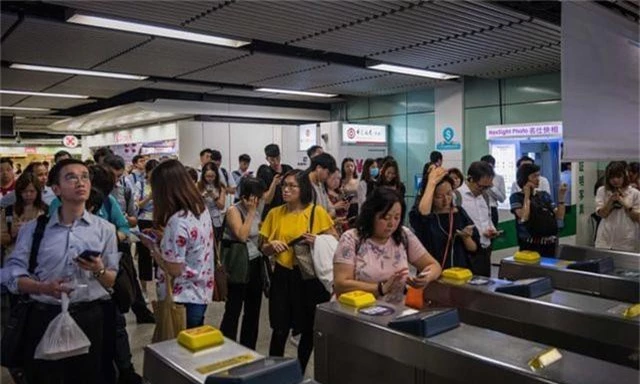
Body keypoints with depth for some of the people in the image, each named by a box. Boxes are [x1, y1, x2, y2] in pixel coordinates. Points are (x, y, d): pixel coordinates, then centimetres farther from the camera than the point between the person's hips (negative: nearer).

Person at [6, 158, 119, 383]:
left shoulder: (104, 229, 3)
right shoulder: (33, 229, 1)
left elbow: (114, 283, 4)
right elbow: (15, 278, -1)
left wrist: (99, 271, -16)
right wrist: (43, 287, -19)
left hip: (89, 318, 1)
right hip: (45, 319, 0)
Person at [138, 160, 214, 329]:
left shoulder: (177, 221, -25)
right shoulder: (201, 210, 1)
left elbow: (174, 270, -21)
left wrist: (151, 245, -10)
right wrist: (162, 237, 9)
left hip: (183, 300, -8)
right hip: (200, 295, 8)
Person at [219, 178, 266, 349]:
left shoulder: (258, 208, 7)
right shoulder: (234, 210, -12)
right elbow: (242, 236, -24)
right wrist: (251, 212, -19)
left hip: (256, 263, 7)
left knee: (253, 310, 14)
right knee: (233, 310, -1)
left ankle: (248, 350, 27)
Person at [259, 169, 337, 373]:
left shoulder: (317, 212, -6)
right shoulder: (274, 213, 2)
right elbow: (263, 248, 9)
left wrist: (317, 241, -19)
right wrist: (272, 245, -13)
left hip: (310, 276, -1)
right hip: (283, 276, 1)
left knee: (309, 330, 11)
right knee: (280, 330, 3)